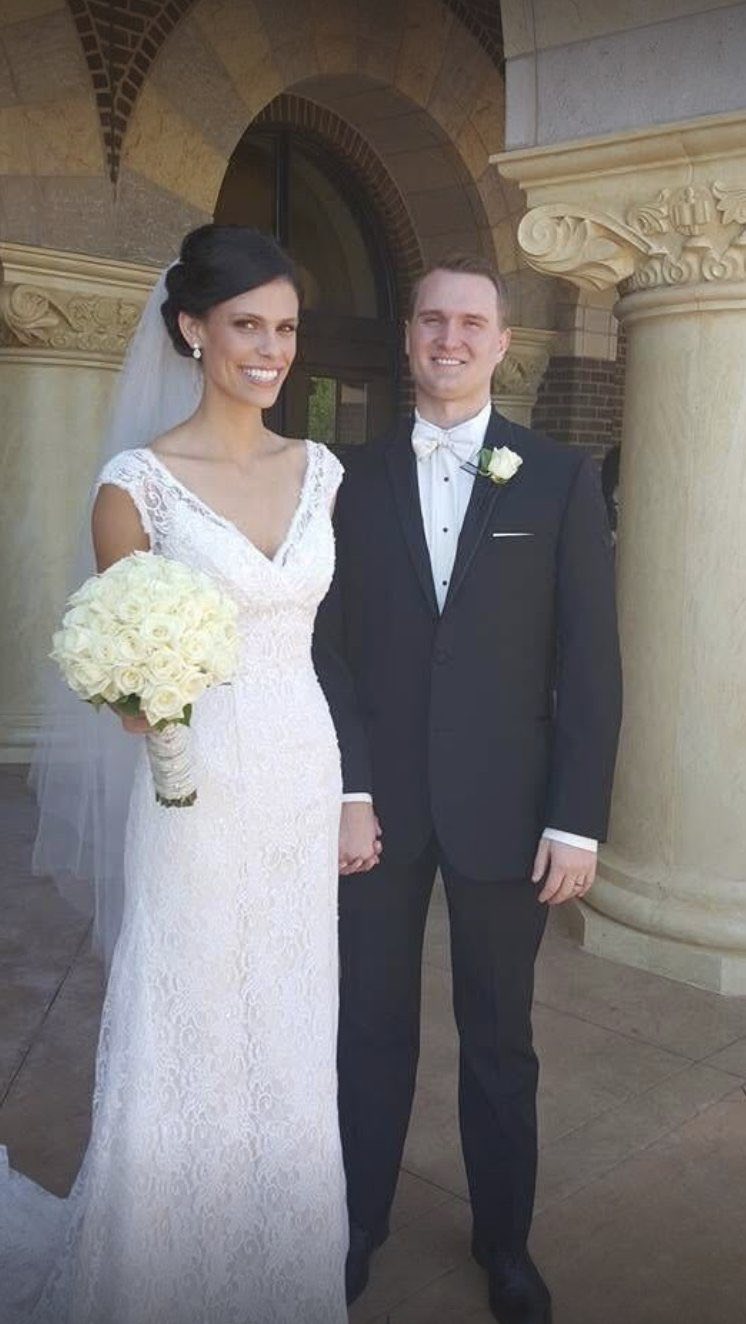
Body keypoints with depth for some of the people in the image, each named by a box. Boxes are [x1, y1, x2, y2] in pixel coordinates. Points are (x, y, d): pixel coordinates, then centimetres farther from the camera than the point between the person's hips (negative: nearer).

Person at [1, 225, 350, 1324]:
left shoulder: (321, 471, 6)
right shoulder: (138, 483, -8)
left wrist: (353, 792, 9)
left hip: (308, 789, 5)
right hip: (199, 800, -4)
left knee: (294, 1051, 16)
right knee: (186, 1048, 8)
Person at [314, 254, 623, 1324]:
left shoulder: (560, 478, 0)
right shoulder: (357, 480, 5)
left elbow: (589, 660, -3)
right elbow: (330, 645, 2)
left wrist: (577, 820, -8)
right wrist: (349, 789, -8)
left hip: (505, 808, -1)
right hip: (380, 803, 1)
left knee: (499, 1039, 13)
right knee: (372, 1031, 13)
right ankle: (358, 1227, 33)